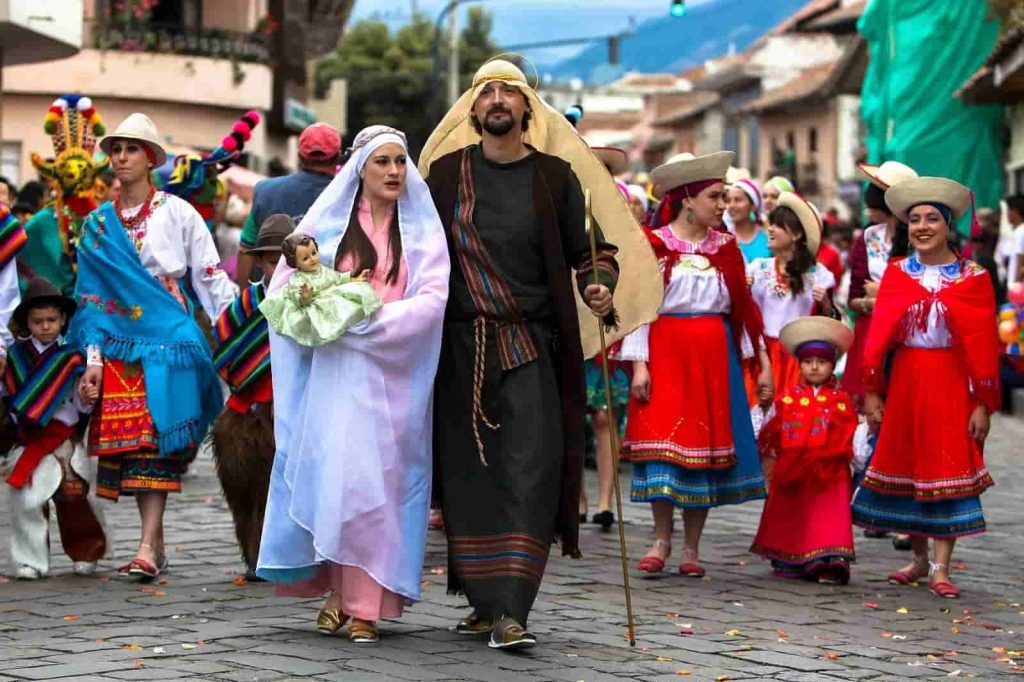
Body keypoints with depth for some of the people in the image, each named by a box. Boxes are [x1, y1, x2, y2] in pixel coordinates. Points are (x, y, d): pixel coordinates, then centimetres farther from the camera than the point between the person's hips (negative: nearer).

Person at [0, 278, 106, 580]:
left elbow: (81, 404, 4)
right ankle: (30, 560, 5)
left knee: (75, 498, 2)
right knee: (25, 500, -5)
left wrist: (90, 398, -17)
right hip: (28, 441, 0)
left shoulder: (71, 357, 3)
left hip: (65, 439, 0)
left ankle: (84, 554, 19)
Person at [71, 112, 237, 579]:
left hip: (168, 336, -3)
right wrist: (93, 358, 1)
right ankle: (155, 543, 8)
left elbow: (210, 278, 2)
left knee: (156, 436, -12)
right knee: (126, 437, -2)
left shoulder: (177, 213, 3)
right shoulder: (98, 224, 12)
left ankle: (148, 547, -17)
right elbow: (90, 295, 10)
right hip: (120, 340, 3)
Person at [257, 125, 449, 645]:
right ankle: (335, 592, 6)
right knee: (332, 476, -6)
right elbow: (285, 283, 10)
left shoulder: (421, 227, 7)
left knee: (380, 484, -3)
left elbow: (432, 300, -4)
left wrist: (371, 319, -15)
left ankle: (367, 606, 0)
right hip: (336, 373, 0)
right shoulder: (329, 220, 8)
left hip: (394, 374, 0)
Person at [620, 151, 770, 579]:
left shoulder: (725, 247, 9)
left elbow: (744, 305, 12)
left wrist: (762, 362, 10)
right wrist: (639, 364, -11)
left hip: (714, 357, 3)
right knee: (663, 439, -8)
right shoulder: (654, 244, -1)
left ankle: (692, 546, 11)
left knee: (706, 445, 3)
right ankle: (662, 540, 4)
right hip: (665, 354, -3)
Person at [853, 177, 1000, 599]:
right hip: (904, 381, 3)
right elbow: (878, 334, 2)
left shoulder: (972, 278, -3)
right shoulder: (896, 273, 4)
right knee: (906, 465, 9)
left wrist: (983, 403, -7)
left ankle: (941, 568, -1)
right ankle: (919, 558, 23)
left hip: (951, 383, -3)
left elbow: (984, 344, -4)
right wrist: (871, 391, -3)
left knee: (949, 468, -4)